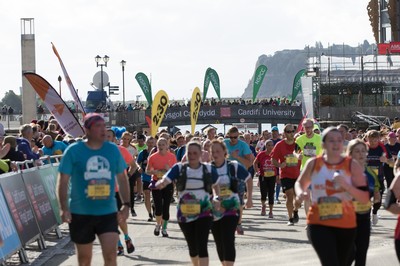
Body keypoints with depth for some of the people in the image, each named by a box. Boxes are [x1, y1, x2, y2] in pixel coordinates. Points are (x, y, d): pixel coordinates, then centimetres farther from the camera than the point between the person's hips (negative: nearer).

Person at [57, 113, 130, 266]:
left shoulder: (113, 150, 4)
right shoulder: (73, 151, -5)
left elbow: (122, 179, 13)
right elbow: (63, 181, -5)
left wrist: (126, 205, 7)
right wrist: (64, 208, -14)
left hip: (108, 212, 2)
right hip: (80, 213, -1)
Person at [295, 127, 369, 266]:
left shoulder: (352, 166, -6)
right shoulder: (313, 164, -2)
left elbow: (365, 198, -9)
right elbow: (300, 183, 18)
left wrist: (346, 185, -24)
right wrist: (300, 193, -5)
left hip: (346, 225, 2)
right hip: (318, 224, -1)